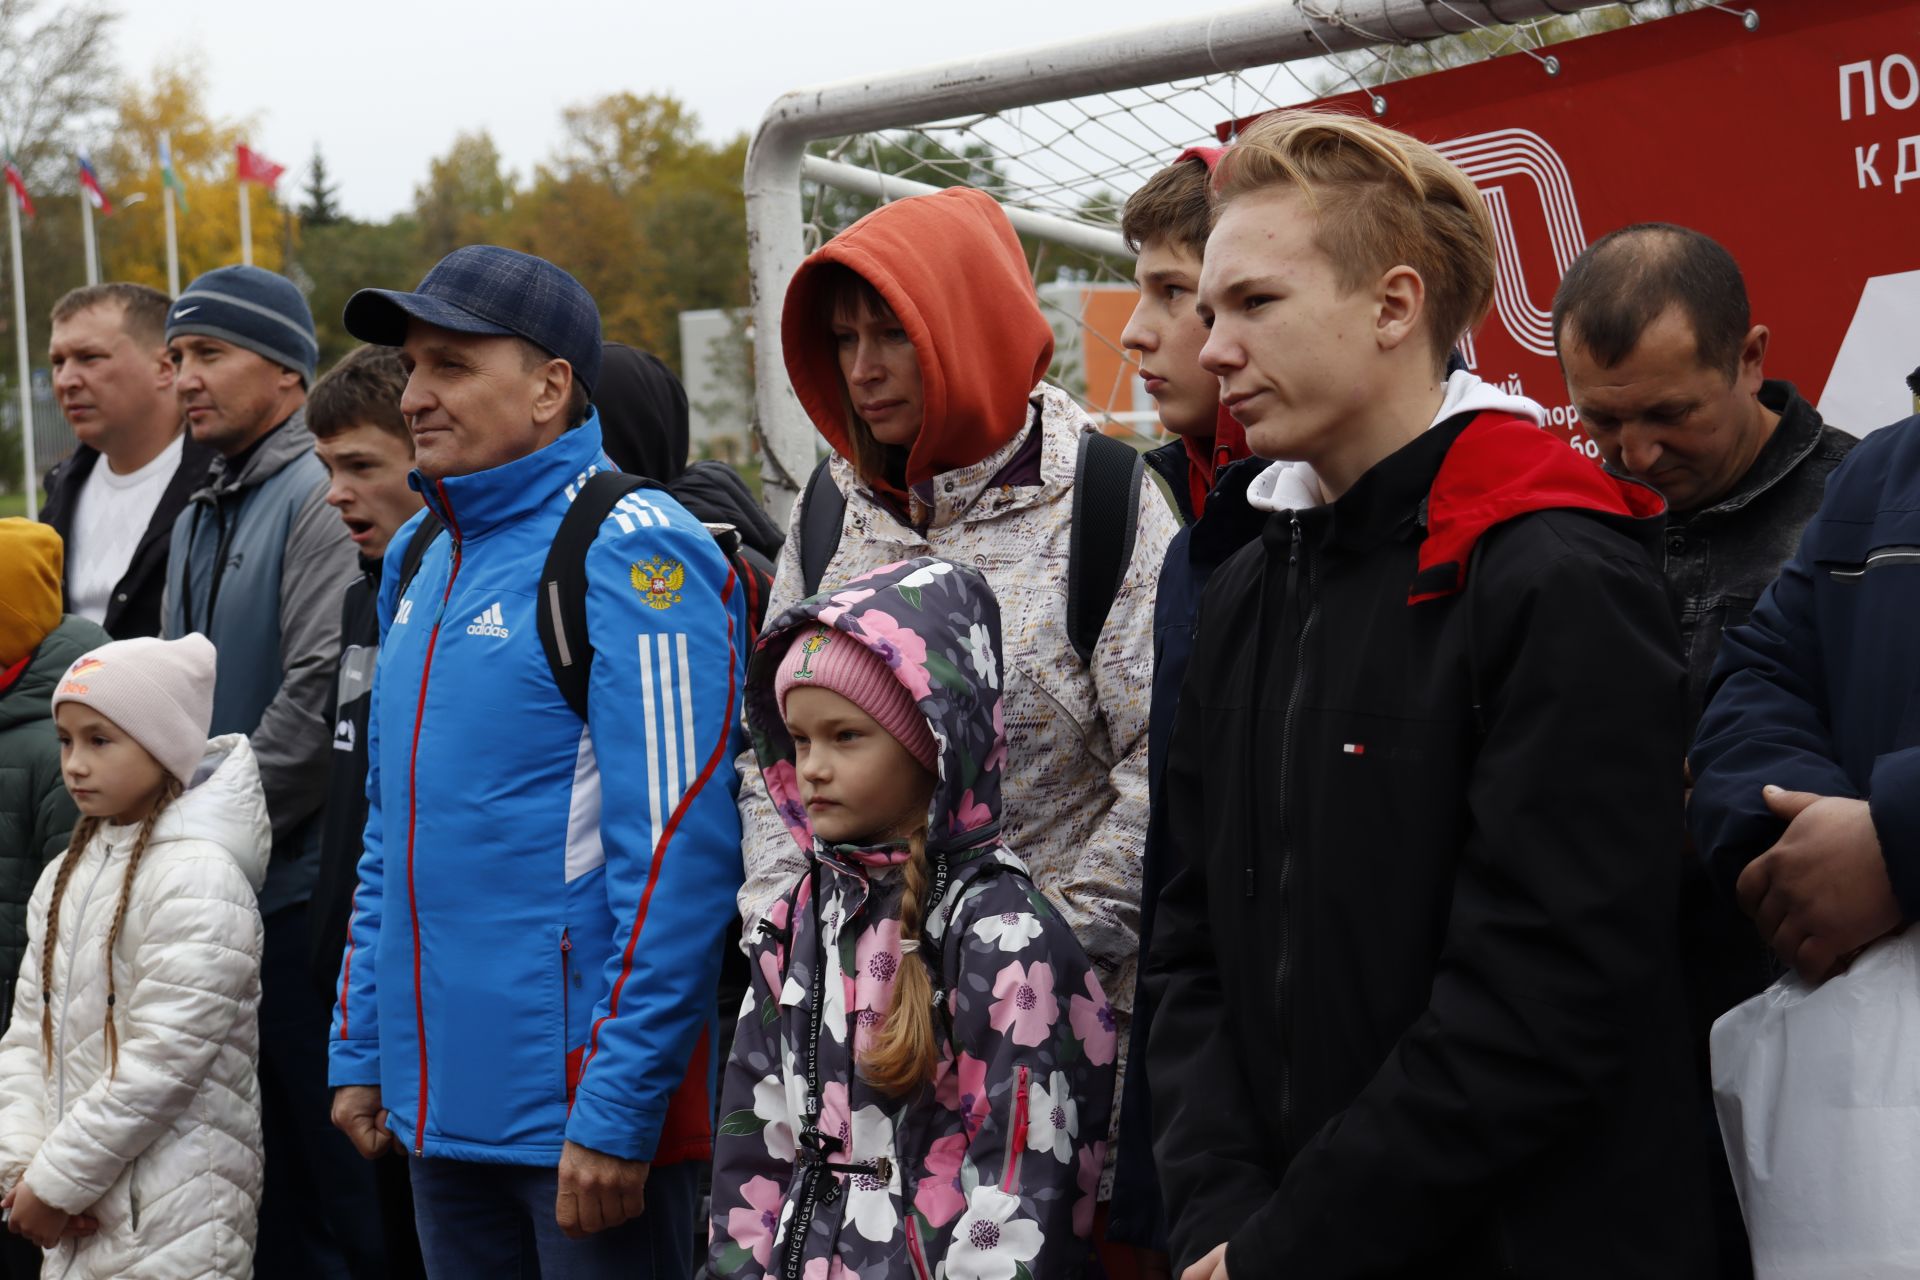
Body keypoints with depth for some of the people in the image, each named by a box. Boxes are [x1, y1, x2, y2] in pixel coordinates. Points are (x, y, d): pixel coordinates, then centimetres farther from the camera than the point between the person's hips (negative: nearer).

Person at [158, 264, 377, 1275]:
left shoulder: (322, 499, -11)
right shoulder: (199, 520, 18)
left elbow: (321, 697, -19)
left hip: (302, 887, -9)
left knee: (325, 1176, -3)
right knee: (256, 1178, 13)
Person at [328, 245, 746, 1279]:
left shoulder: (627, 551, -13)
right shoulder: (422, 560, 14)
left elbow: (679, 852, -19)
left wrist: (619, 1109, -20)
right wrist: (359, 1051, 16)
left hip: (580, 1103, -8)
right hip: (442, 1105, 8)